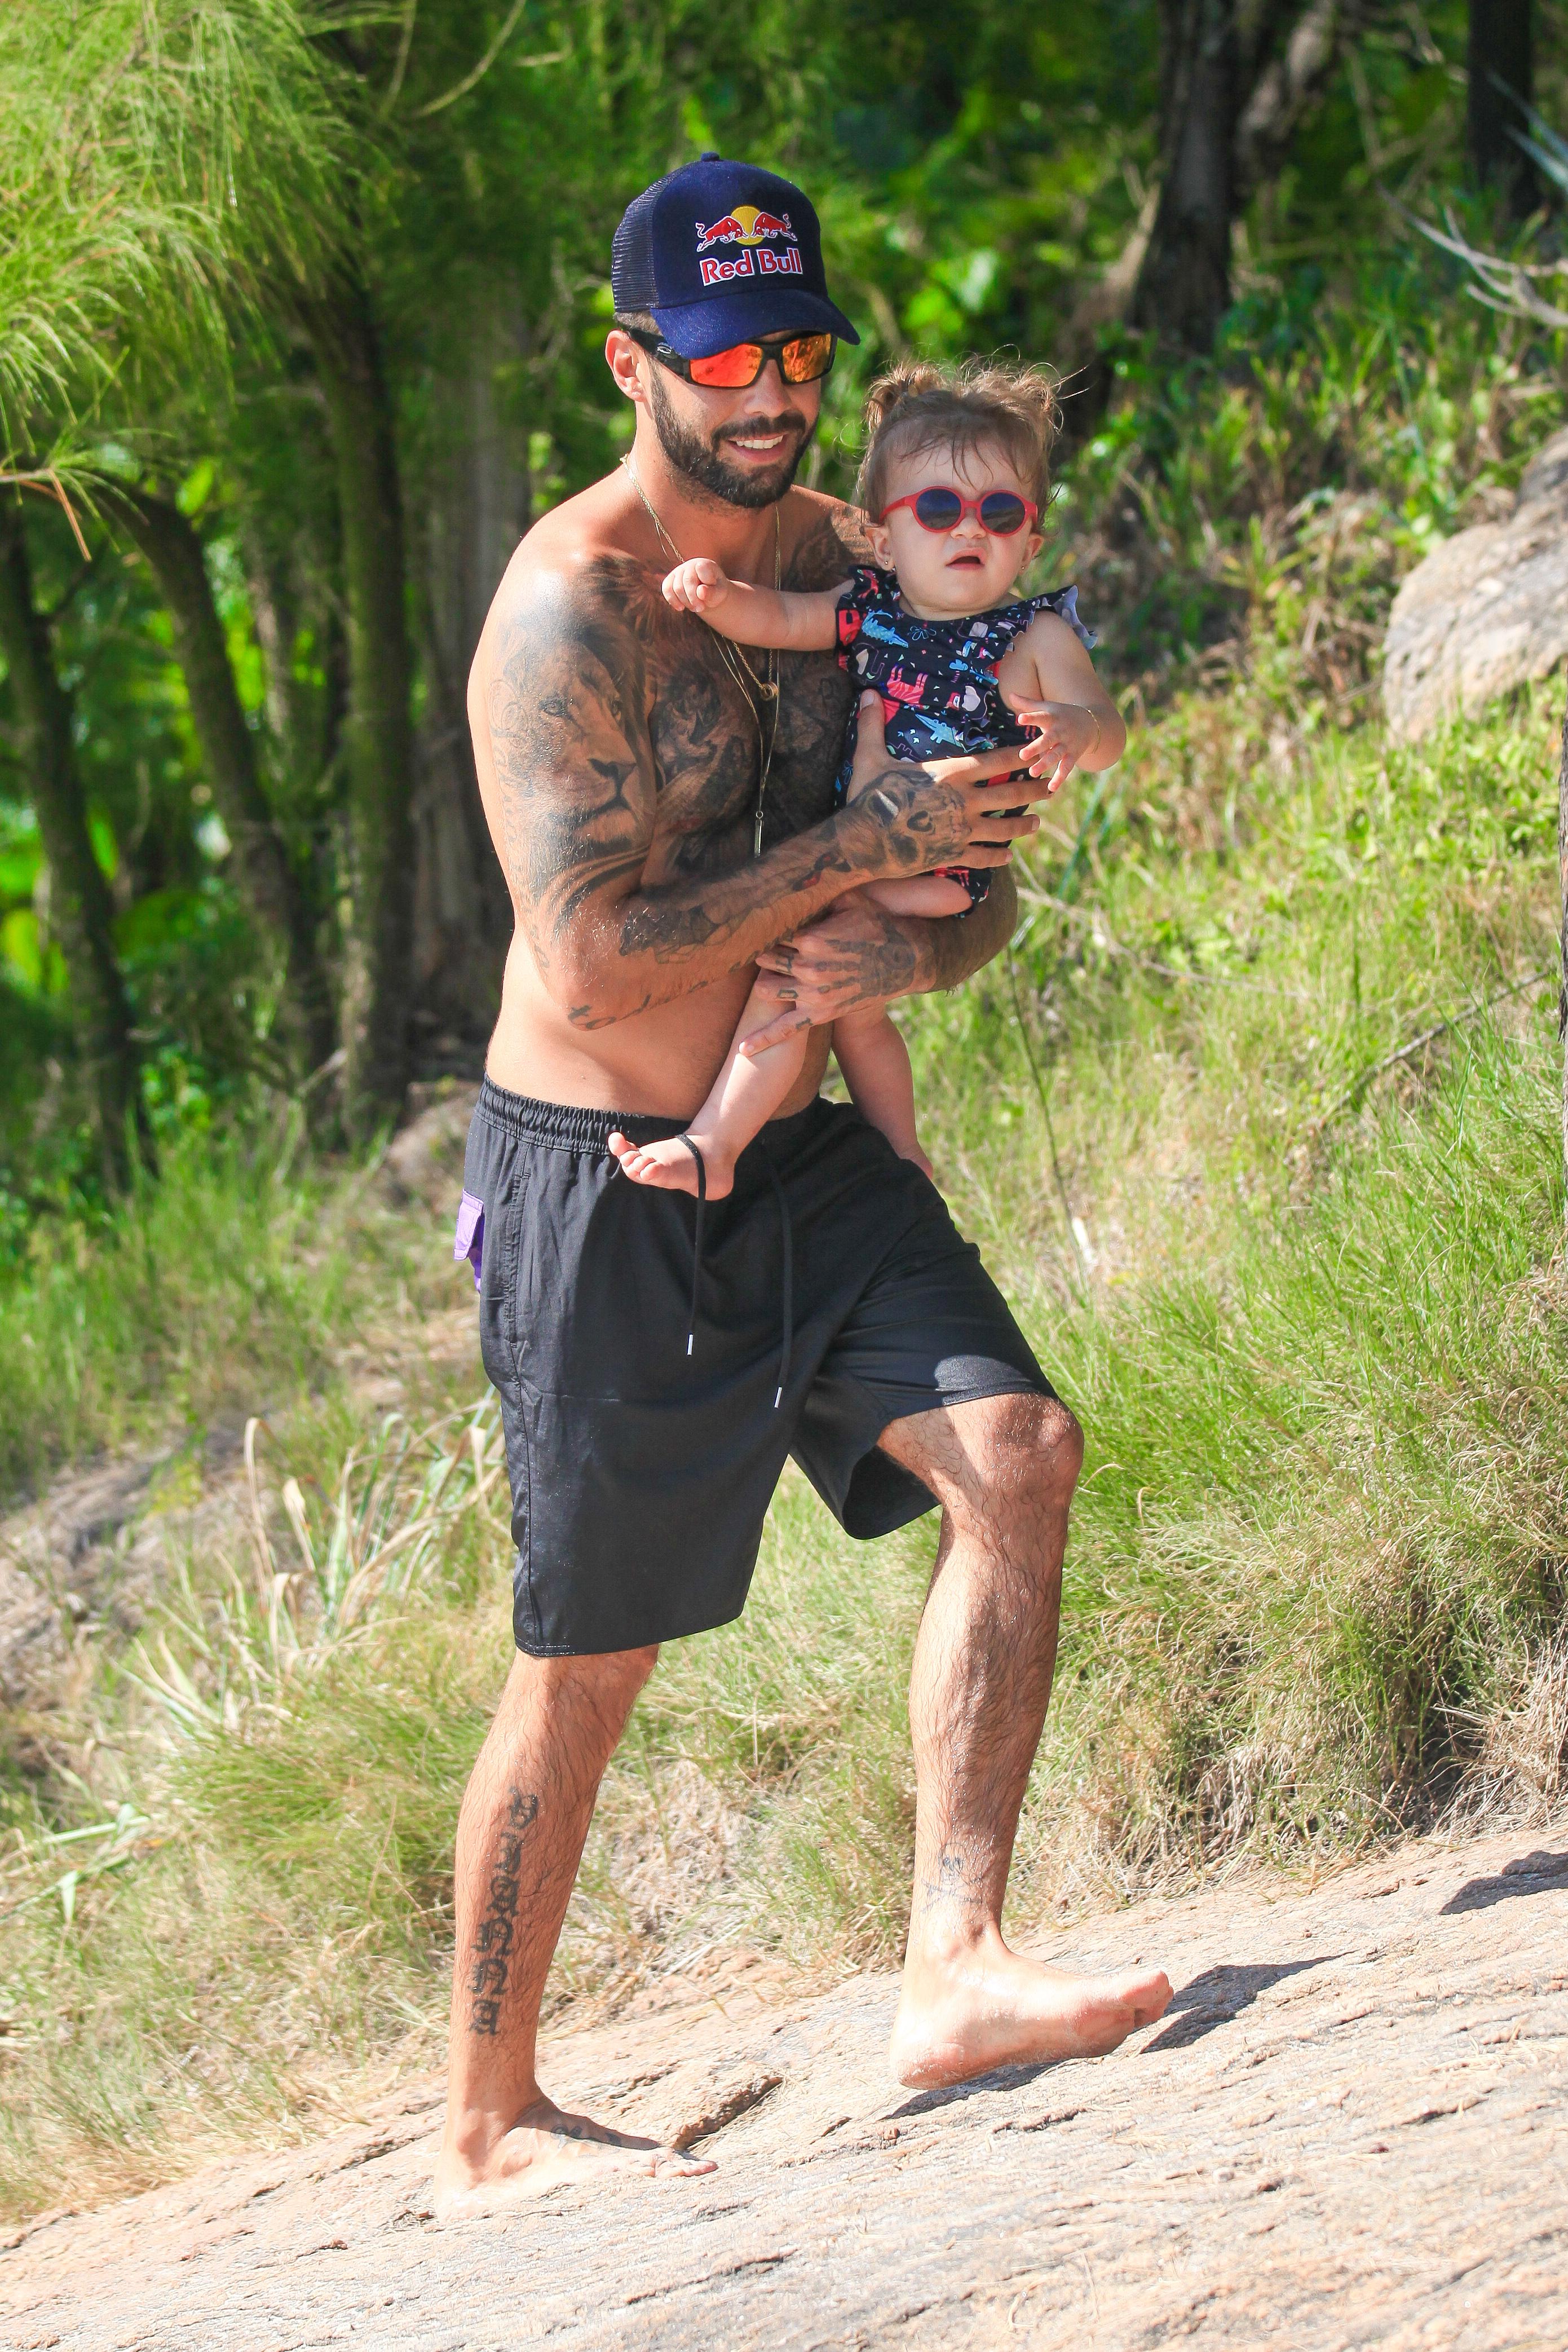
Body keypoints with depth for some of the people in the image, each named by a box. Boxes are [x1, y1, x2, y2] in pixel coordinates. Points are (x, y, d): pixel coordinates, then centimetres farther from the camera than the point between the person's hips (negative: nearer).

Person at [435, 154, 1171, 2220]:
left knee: (1019, 1450, -15)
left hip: (797, 1156, 7)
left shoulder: (848, 566, 6)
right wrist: (865, 847, -19)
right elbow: (598, 960, -24)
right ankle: (487, 2128, 14)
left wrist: (911, 952, -12)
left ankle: (955, 1970, -15)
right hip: (597, 1179, -6)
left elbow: (980, 887, 12)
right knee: (588, 1660, 0)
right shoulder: (572, 605, -17)